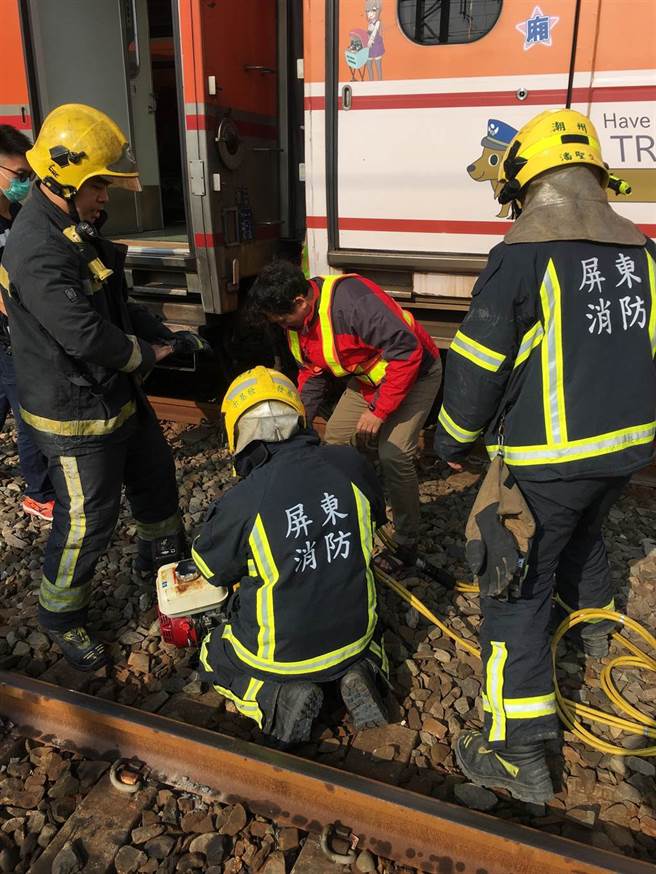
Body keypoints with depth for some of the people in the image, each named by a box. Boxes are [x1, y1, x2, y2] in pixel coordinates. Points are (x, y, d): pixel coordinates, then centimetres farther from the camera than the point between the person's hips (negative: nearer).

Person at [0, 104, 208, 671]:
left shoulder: (78, 228, 7)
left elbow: (115, 302, 16)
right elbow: (88, 337, -30)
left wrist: (160, 331, 2)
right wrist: (151, 352, -14)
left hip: (117, 392, 10)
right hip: (74, 413, -10)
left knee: (155, 473, 25)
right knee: (88, 520, 4)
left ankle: (162, 551, 51)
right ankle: (62, 615, 28)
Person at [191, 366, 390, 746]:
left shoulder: (240, 504, -26)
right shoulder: (352, 465, -16)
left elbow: (212, 568, -6)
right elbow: (376, 518, 6)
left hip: (282, 653, -3)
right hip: (355, 635, 3)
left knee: (213, 656, 28)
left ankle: (280, 695, 1)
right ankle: (358, 671, 7)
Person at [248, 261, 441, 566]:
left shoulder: (353, 300, -34)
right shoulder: (297, 322, -5)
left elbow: (407, 350, -34)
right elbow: (312, 375, 9)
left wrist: (380, 411, -28)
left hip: (412, 373, -8)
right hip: (366, 378, 8)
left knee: (394, 455, -19)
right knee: (334, 441, 4)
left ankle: (407, 541, 2)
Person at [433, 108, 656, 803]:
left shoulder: (523, 256, -16)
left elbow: (476, 365, -13)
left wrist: (453, 440, 1)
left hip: (548, 457, -7)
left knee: (515, 586, 1)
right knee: (581, 533, 34)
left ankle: (519, 752, 6)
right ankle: (593, 620, 60)